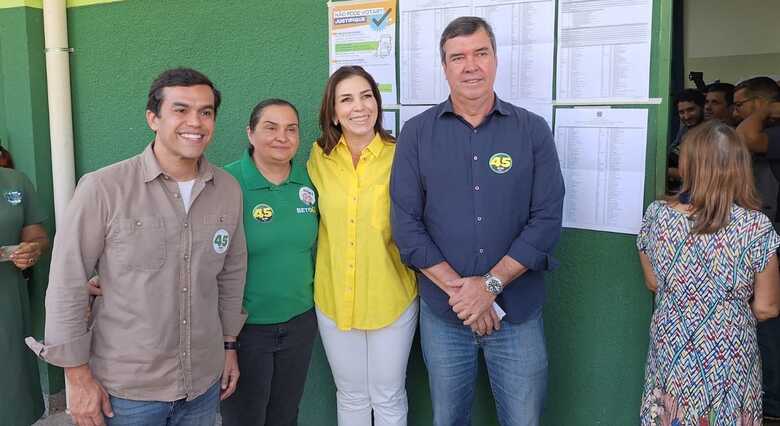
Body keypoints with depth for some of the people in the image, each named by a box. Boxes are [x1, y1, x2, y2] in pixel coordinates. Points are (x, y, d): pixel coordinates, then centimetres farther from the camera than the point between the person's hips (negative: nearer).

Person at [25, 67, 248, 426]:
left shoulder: (229, 190, -1)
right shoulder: (102, 189, -15)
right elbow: (67, 285, -11)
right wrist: (78, 377, -8)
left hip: (204, 383, 4)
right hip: (125, 390, -4)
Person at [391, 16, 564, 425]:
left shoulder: (533, 130, -2)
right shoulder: (416, 134, -1)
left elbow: (547, 219, -7)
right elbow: (406, 223, -6)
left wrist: (490, 284, -15)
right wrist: (458, 289, -14)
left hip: (519, 312, 0)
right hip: (442, 313, 1)